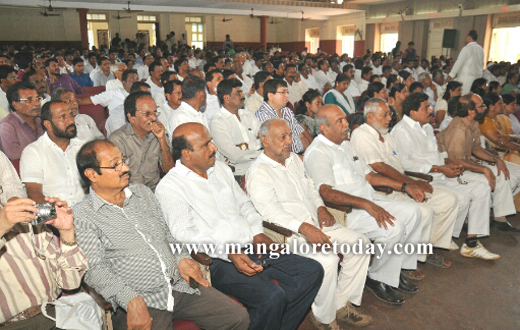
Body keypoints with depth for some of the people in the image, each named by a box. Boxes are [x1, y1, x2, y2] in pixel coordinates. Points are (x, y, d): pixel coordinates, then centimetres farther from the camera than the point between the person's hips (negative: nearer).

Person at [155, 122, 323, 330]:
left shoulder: (221, 168, 16)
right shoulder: (169, 188, -7)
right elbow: (184, 235, -17)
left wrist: (257, 234, 4)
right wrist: (228, 253, -26)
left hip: (252, 249, 8)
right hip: (218, 261, -7)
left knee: (313, 271, -3)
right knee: (272, 296, -29)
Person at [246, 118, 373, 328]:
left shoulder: (294, 159, 16)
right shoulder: (258, 172, -11)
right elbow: (271, 212, -20)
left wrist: (321, 207, 4)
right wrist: (303, 227, -31)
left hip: (316, 224, 9)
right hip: (290, 233, -8)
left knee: (361, 243, -4)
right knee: (328, 260, -30)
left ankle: (342, 304, 6)